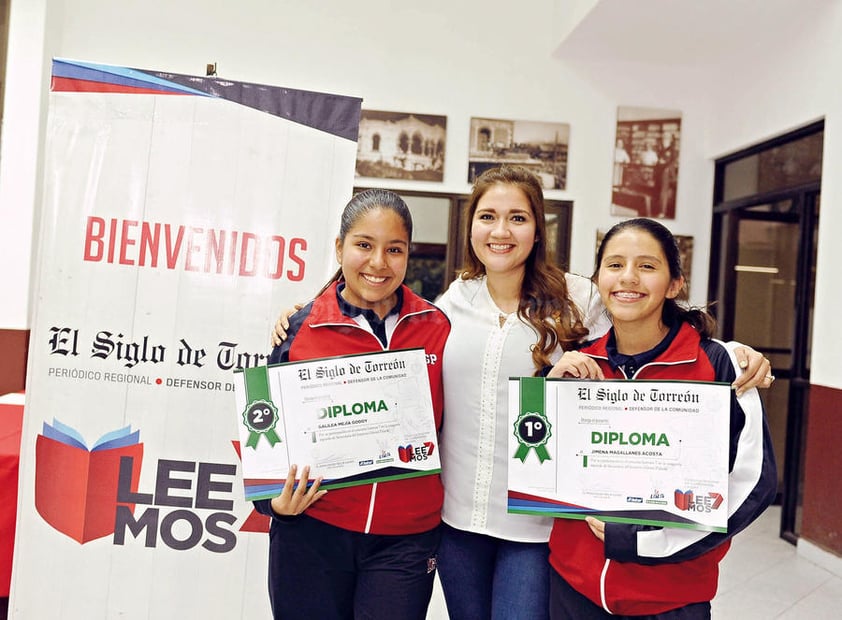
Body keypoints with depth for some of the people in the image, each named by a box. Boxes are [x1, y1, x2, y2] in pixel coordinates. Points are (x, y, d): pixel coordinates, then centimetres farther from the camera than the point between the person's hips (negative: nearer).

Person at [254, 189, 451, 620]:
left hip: (406, 539, 1)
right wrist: (277, 501, -11)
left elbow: (451, 424, 9)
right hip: (312, 534, 0)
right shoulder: (302, 329, -5)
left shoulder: (436, 327, -1)